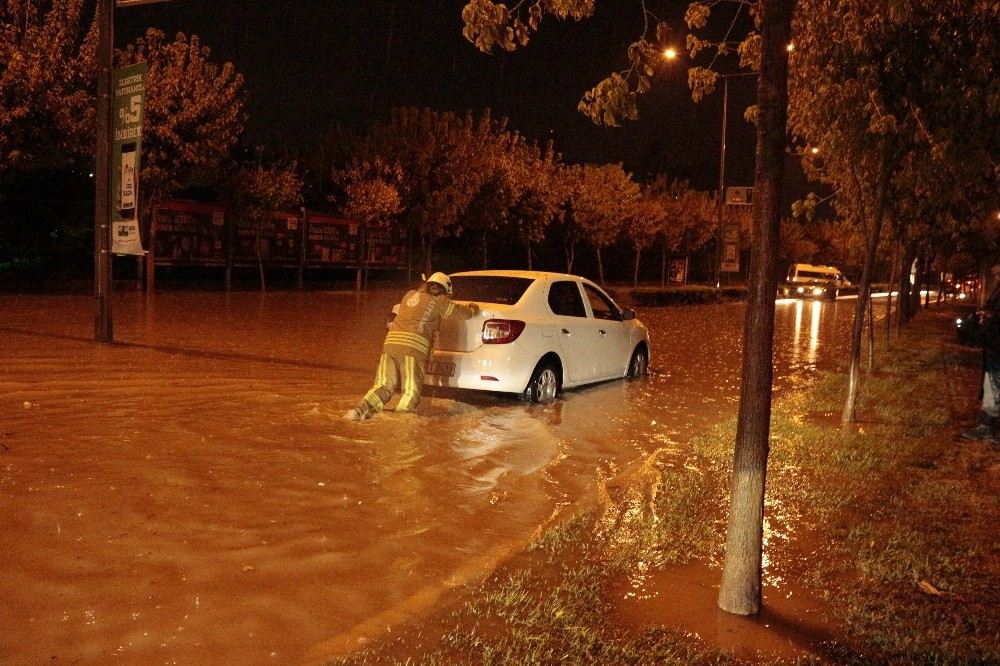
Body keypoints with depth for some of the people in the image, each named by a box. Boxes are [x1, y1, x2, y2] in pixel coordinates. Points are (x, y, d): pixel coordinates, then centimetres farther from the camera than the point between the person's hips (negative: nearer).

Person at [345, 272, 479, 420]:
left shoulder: (410, 295, 27)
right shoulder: (439, 300, 12)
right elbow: (466, 313, 21)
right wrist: (473, 308, 43)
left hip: (391, 343, 5)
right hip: (414, 347, -5)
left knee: (384, 385, 9)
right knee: (411, 390, 1)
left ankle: (361, 410, -11)